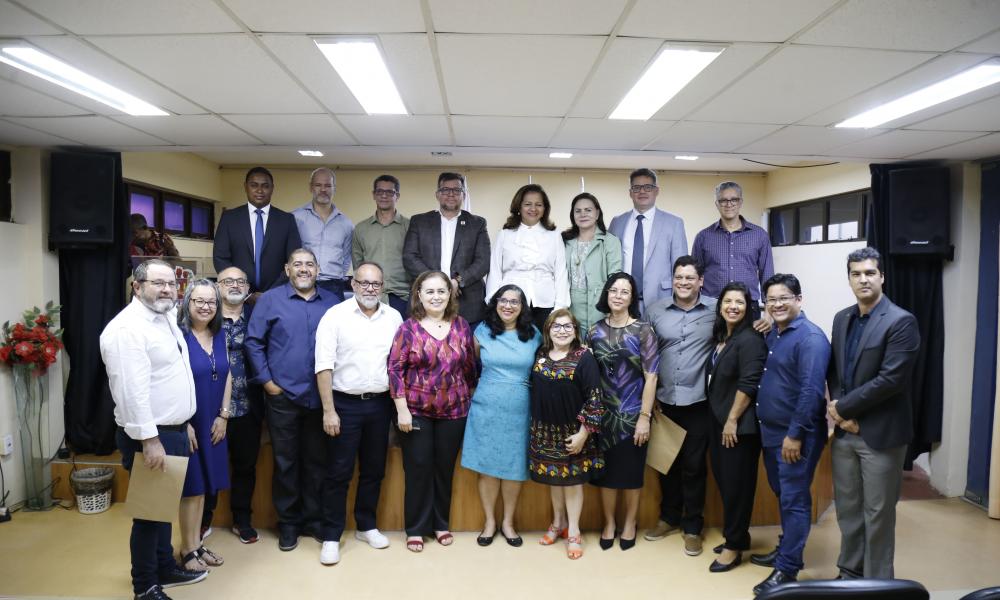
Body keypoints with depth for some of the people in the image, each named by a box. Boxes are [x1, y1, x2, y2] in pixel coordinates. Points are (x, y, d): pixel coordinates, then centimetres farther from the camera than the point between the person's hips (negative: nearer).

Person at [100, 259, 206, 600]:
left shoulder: (167, 319, 11)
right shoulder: (127, 328, -19)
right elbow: (132, 391, -25)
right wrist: (150, 440, -26)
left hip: (173, 430, 9)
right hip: (149, 435, -9)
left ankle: (165, 568, 36)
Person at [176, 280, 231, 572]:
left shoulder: (220, 335, 5)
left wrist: (223, 415, 2)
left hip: (213, 423, 6)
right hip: (187, 423, -5)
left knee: (204, 485, 14)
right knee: (192, 486, 4)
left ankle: (197, 544, 27)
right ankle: (187, 549, 20)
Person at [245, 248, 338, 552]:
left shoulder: (331, 302, 7)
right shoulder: (270, 299, 1)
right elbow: (254, 341, 0)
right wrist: (266, 380, -4)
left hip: (321, 396, 2)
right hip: (283, 395, -2)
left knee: (317, 460, 11)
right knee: (285, 461, 8)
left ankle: (314, 518, 25)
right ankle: (288, 522, 23)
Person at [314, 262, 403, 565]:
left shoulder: (394, 317, 4)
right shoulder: (335, 316, -7)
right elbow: (324, 366, -10)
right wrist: (329, 411, -13)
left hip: (380, 404, 4)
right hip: (345, 404, -3)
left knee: (374, 470, 14)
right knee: (339, 473, 3)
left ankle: (366, 526, 31)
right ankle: (331, 536, 17)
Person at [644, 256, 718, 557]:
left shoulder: (716, 310, -4)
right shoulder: (655, 311, 1)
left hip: (699, 401, -2)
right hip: (664, 401, 2)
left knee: (694, 465, 8)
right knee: (666, 462, 15)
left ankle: (692, 526, 25)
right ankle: (669, 517, 34)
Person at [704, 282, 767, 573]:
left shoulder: (750, 339, -15)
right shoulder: (720, 338, 11)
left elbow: (748, 384, -21)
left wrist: (733, 420, -19)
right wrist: (721, 420, 16)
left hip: (740, 425, -9)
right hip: (719, 422, 9)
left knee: (737, 484, 2)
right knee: (724, 480, 16)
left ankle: (734, 546, 14)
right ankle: (738, 536, 31)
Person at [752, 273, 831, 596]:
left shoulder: (810, 337, -16)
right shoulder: (772, 335, 11)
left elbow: (811, 390, -22)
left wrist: (795, 434, -22)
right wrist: (771, 430, 13)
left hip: (796, 435, -8)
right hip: (771, 432, 8)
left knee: (794, 501, 1)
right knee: (783, 495, 20)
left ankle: (788, 569, 11)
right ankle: (786, 548, 34)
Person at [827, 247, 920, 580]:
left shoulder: (901, 321, -12)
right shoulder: (842, 318, 9)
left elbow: (891, 379, -19)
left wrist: (842, 407, -14)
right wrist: (841, 413, -6)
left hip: (881, 433, -6)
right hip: (844, 431, 6)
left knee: (877, 514, 6)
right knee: (847, 510, 16)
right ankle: (849, 574, 33)